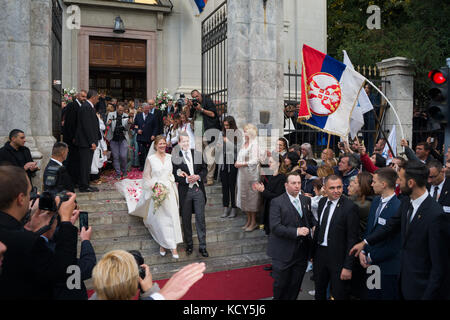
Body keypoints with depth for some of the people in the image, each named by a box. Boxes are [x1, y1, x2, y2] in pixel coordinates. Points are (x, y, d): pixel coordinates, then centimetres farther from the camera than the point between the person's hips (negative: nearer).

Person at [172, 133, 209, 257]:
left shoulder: (197, 154, 6)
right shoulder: (175, 158, -4)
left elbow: (204, 169, 10)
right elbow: (174, 176, -5)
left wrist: (198, 176, -9)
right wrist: (186, 179, -17)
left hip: (198, 190, 2)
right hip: (184, 191, -2)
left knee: (200, 218, 2)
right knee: (186, 220, 11)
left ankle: (202, 246, 11)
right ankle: (189, 244, 27)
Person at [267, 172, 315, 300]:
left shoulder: (306, 200, 7)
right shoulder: (277, 202, -11)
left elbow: (310, 218, 19)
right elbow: (275, 227, -18)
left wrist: (314, 226, -3)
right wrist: (296, 231, -26)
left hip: (301, 252, 5)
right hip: (283, 253, -4)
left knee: (295, 286, 14)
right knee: (280, 284, 10)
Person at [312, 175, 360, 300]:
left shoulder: (350, 207, -17)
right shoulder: (322, 202, 3)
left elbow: (352, 239, -17)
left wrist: (348, 267, -18)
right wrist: (312, 251, 12)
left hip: (338, 257, -6)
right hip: (320, 254, 6)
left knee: (339, 294, 11)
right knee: (319, 292, 22)